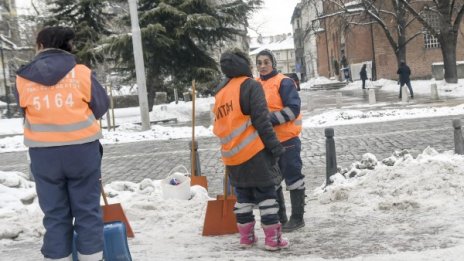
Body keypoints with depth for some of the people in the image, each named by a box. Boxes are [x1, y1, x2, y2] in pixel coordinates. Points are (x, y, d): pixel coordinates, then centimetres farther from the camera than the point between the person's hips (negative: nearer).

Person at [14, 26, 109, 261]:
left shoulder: (23, 79, -3)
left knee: (54, 215, 11)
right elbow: (101, 105, 3)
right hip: (82, 149, -1)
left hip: (43, 153, 1)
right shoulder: (81, 73, -7)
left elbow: (26, 113, 7)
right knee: (87, 211, 9)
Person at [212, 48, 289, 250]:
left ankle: (246, 237, 19)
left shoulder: (220, 92, 12)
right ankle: (273, 238, 0)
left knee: (243, 196, 16)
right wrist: (274, 145, -13)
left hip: (232, 155, 6)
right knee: (266, 194, 0)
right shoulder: (250, 85, -8)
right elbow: (261, 120, -14)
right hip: (254, 152, -6)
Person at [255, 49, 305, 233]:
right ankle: (280, 217, 25)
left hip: (287, 140, -7)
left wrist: (271, 119, -24)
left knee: (293, 178, 1)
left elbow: (293, 108, -18)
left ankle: (297, 218, 11)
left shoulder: (283, 82, -10)